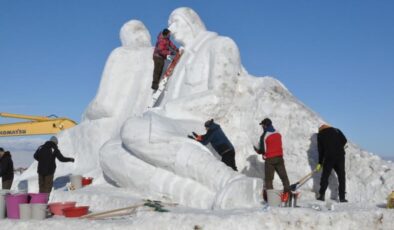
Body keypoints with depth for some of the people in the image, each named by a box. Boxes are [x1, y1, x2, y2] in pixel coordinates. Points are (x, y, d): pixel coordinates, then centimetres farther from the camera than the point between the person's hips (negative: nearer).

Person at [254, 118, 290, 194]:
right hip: (279, 158, 5)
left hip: (269, 159, -5)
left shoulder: (264, 136, -13)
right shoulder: (278, 134, 4)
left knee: (268, 179, 3)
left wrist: (257, 149, 11)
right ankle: (287, 191, 11)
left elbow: (262, 150, -12)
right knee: (283, 176, 11)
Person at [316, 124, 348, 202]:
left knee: (325, 176, 10)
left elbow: (320, 149, 10)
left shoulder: (320, 134, 11)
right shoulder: (336, 130, 12)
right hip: (340, 156, 0)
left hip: (328, 157, 0)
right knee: (341, 176, 7)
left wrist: (320, 163, 14)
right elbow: (344, 140, 2)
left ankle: (321, 195, 5)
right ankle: (342, 197, 3)